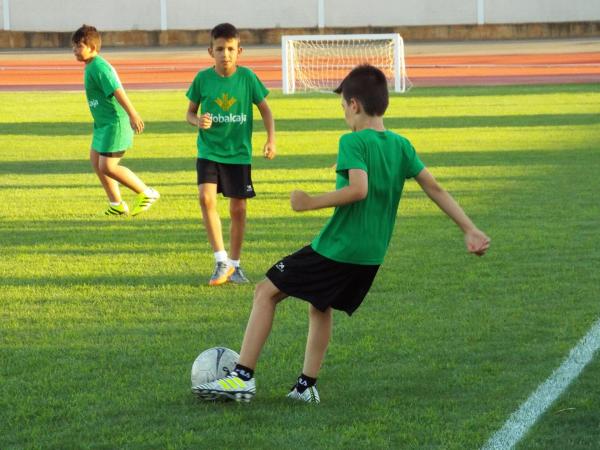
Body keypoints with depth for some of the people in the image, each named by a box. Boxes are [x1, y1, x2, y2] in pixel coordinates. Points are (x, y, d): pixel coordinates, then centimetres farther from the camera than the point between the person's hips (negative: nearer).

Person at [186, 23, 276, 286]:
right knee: (206, 197, -20)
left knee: (238, 209, 5)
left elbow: (265, 109, 4)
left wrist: (271, 140, -6)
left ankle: (234, 264, 23)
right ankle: (221, 261, -12)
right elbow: (190, 112, 6)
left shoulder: (247, 77, -7)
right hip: (209, 152, 0)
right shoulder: (203, 78, -6)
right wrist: (198, 121, -17)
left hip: (239, 153, 0)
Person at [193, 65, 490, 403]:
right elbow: (435, 189, 5)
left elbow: (358, 189, -29)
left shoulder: (353, 142, -15)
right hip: (372, 257, 7)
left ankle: (243, 378, -3)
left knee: (267, 292, 2)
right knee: (321, 307, 27)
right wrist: (471, 230, 7)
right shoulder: (402, 146, 6)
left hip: (336, 248, -7)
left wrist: (311, 203, -19)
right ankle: (307, 385, 24)